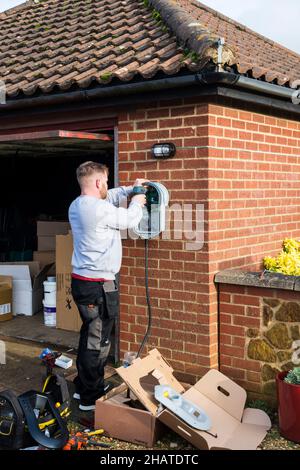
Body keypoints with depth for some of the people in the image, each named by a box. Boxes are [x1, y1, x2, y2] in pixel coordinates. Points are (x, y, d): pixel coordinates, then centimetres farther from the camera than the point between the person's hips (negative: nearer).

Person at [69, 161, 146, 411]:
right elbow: (130, 220, -5)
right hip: (98, 285, -10)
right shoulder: (100, 209, -20)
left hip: (81, 280, 10)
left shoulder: (76, 205, 9)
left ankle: (83, 386, 33)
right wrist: (137, 202, 14)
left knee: (89, 335, 21)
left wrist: (130, 189, 24)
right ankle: (91, 397, 11)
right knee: (98, 341, 1)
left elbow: (108, 198, 26)